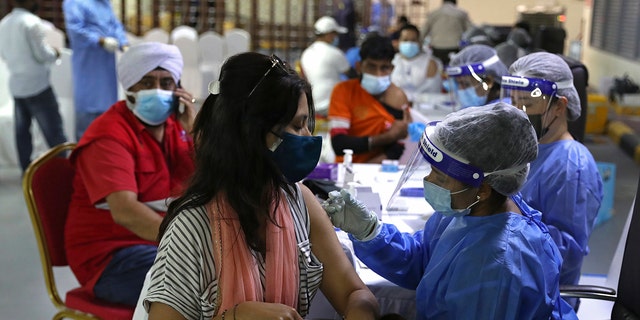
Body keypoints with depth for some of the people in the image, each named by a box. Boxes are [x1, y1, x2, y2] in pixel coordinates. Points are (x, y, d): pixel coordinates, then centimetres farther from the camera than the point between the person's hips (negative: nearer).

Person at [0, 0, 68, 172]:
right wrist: (55, 53, 5)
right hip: (37, 85, -7)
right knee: (53, 130, -1)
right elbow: (42, 54, -14)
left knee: (22, 130, 11)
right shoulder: (32, 22, -16)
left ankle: (26, 170, 17)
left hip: (16, 85, 7)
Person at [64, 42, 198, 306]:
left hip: (167, 242, 7)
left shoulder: (177, 123, 8)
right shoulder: (109, 136, -14)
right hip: (110, 255, -7)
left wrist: (194, 131, -10)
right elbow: (125, 211, -29)